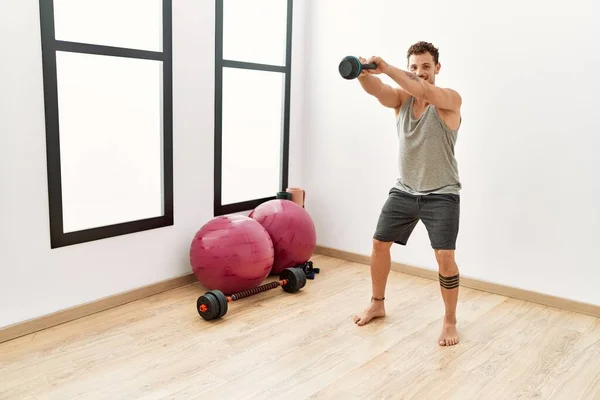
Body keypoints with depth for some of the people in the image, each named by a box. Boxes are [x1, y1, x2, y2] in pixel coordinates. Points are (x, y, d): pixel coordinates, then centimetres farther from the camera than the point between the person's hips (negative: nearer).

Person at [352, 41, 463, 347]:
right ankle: (377, 304, 31)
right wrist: (362, 72, -43)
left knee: (444, 257, -12)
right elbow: (376, 90, -20)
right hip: (404, 191, 5)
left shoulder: (450, 99, -9)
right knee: (379, 244, 10)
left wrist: (386, 68, -42)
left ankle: (450, 321, 9)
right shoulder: (401, 98, 2)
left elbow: (426, 93, -33)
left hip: (441, 195, -5)